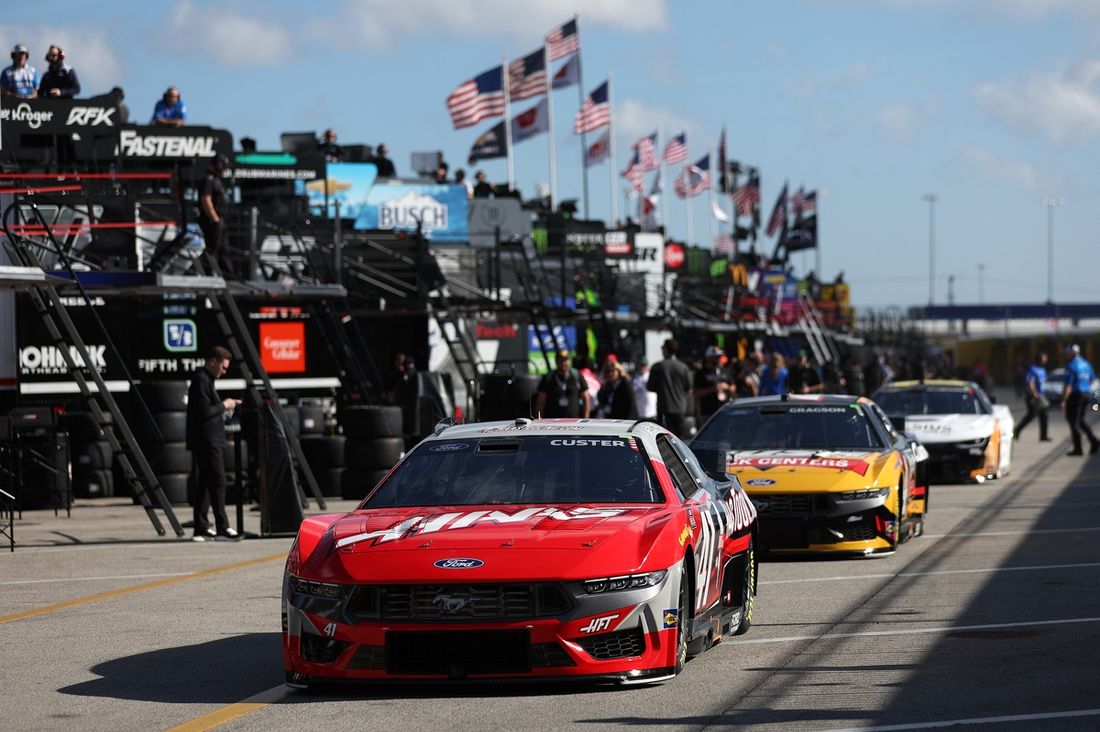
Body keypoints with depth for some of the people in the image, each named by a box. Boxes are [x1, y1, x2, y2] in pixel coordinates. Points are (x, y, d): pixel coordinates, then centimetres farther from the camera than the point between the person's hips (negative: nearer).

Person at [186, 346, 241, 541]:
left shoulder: (205, 379, 19)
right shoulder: (201, 380, -13)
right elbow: (204, 412, -20)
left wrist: (225, 405, 14)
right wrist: (224, 406, -8)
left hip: (210, 442, 11)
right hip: (207, 441, -11)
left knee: (204, 484, 10)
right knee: (217, 482, -11)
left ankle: (202, 527, 13)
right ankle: (222, 526, -13)